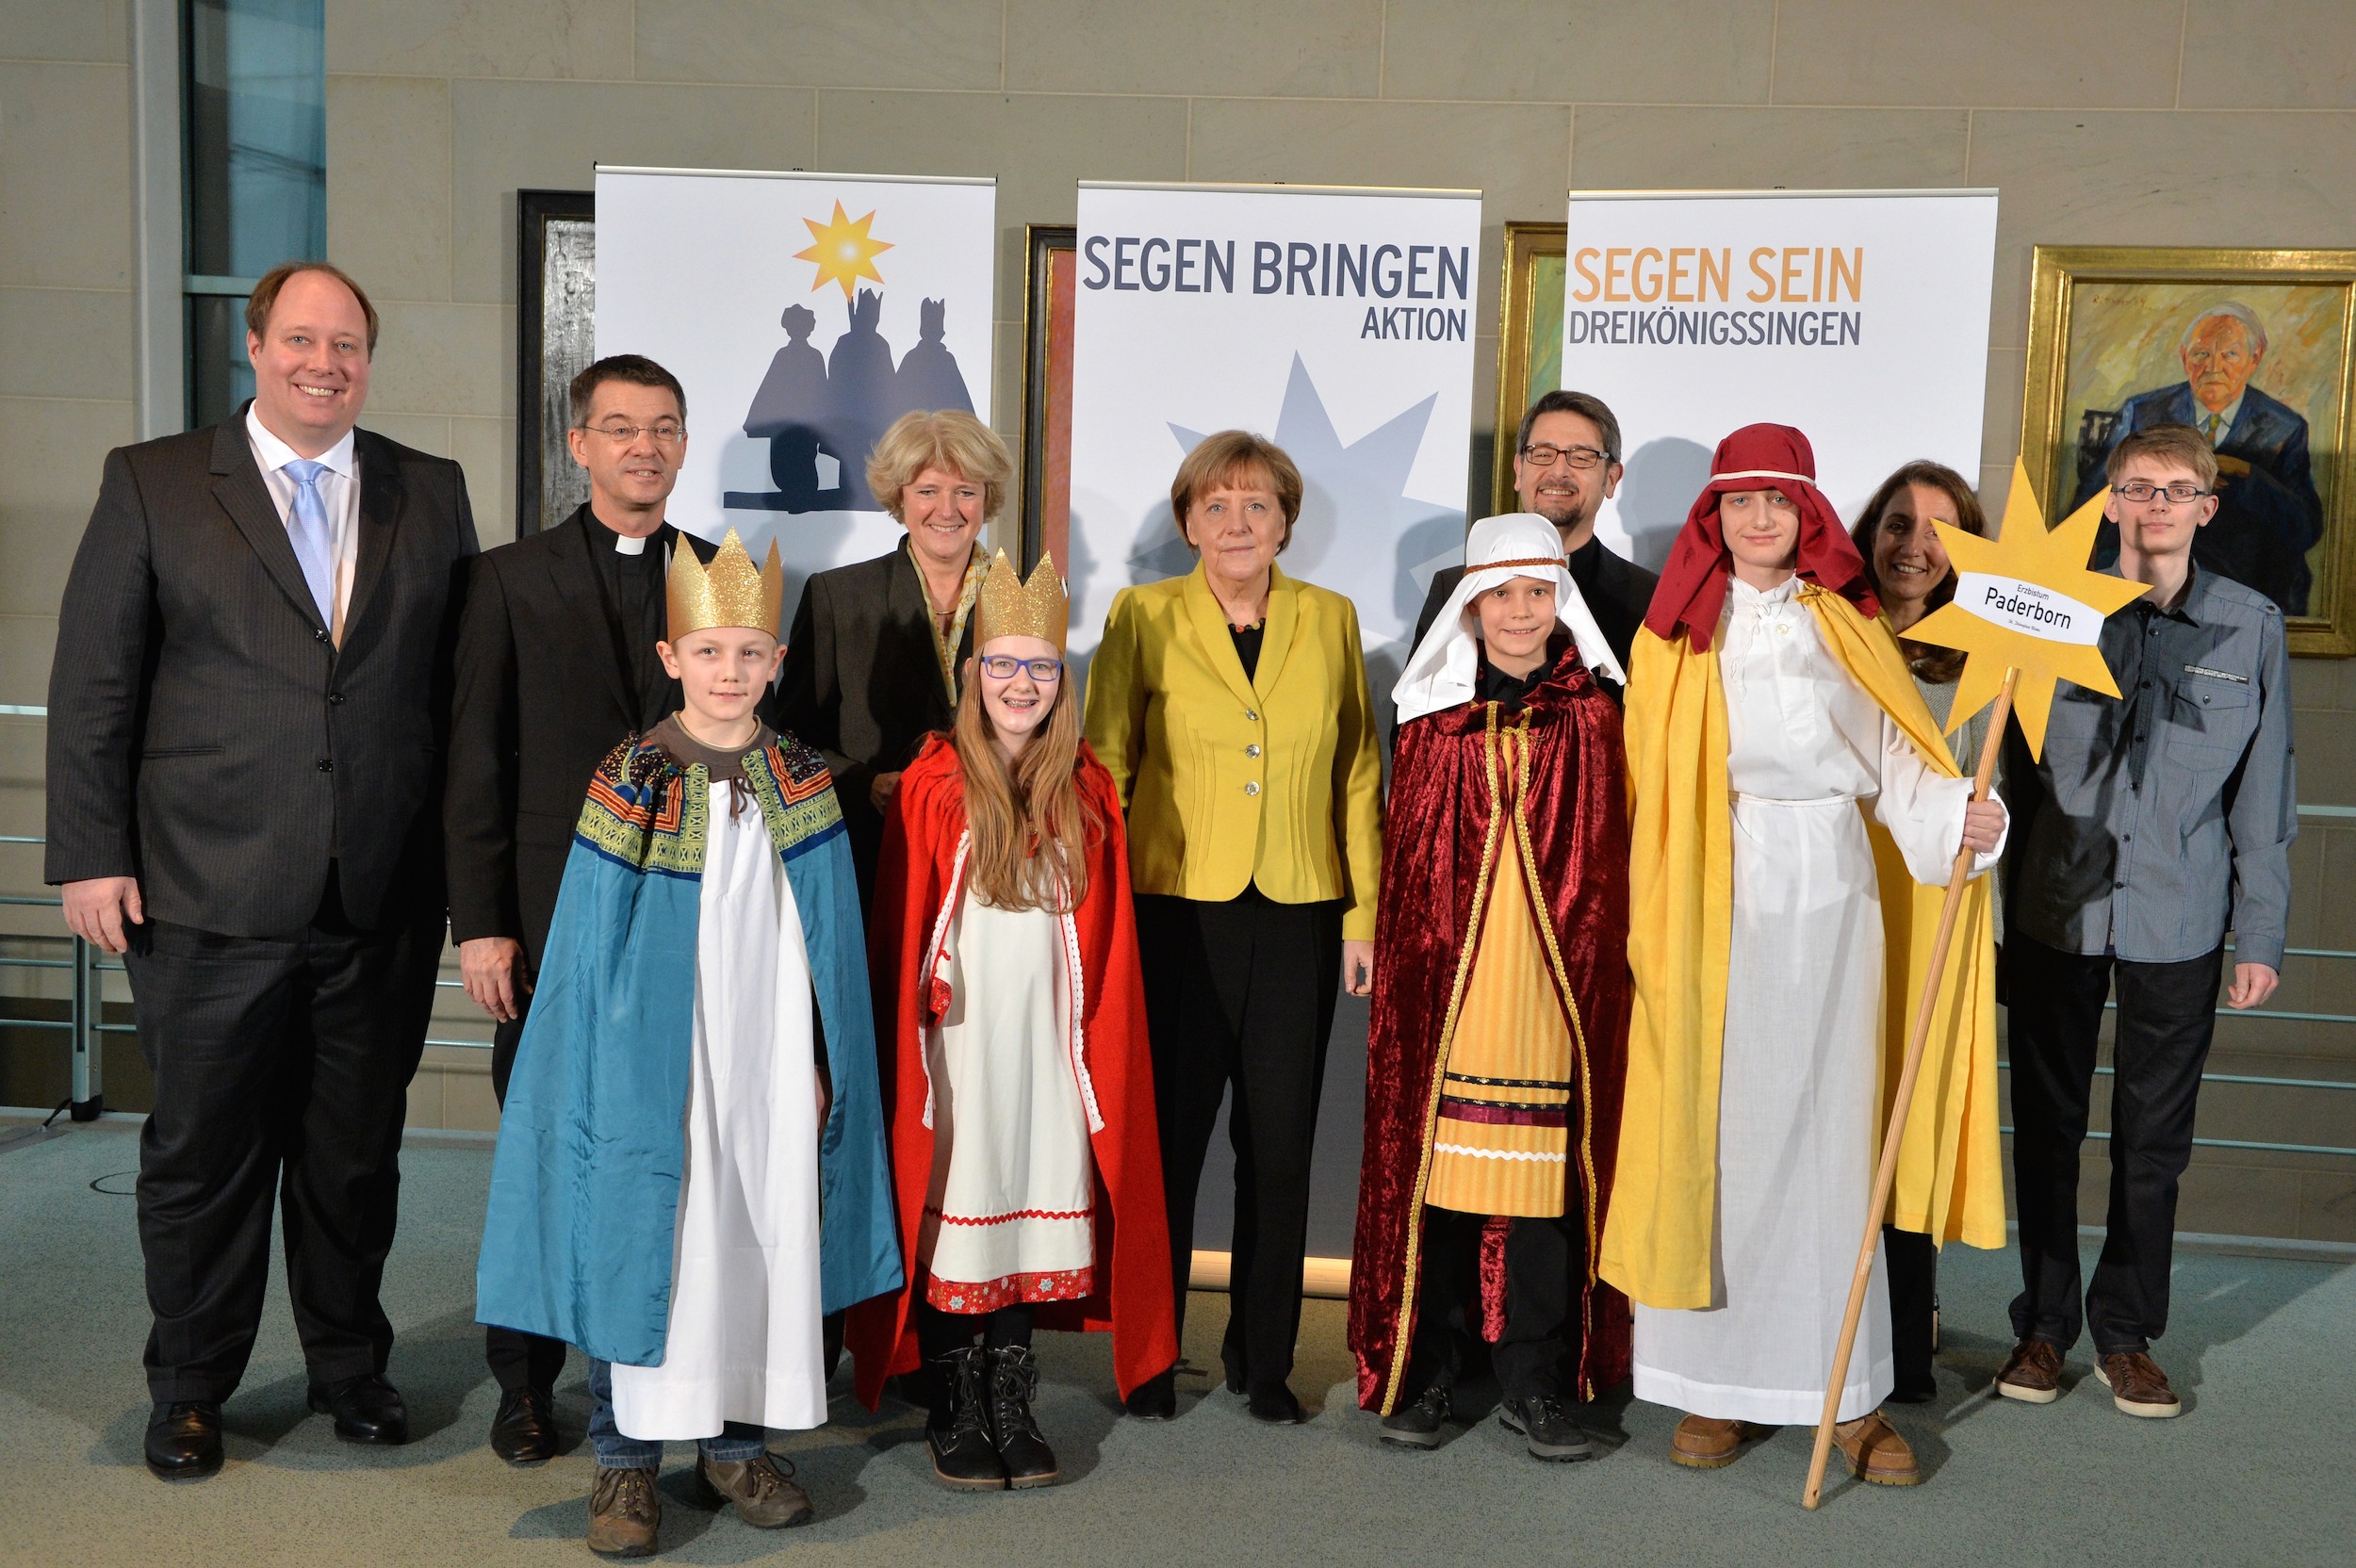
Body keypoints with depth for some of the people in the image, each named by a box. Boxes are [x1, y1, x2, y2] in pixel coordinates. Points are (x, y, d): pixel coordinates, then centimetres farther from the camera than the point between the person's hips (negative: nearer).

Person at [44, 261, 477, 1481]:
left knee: (357, 1151, 13)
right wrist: (92, 856, -5)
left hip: (383, 904, 2)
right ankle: (189, 1390, 28)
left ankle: (349, 1366, 31)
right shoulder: (152, 484, 3)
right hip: (209, 898, -1)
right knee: (203, 1151, 10)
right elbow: (93, 686, 1)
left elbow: (465, 685, 8)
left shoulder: (431, 495, 8)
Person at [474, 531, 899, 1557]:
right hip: (659, 1063, -3)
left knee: (764, 1242, 9)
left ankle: (736, 1443, 25)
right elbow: (592, 949, -3)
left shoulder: (804, 786, 4)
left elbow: (830, 942, 8)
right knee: (646, 1244, 4)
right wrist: (611, 1074, -6)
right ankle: (626, 1459, 19)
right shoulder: (628, 785, -4)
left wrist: (823, 1064, 5)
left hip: (773, 1064, 3)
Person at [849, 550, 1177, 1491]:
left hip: (1048, 1040, 3)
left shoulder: (1087, 793, 6)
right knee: (952, 1212, 3)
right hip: (956, 1040, -3)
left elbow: (1105, 935, 9)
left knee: (1036, 1209, 7)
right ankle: (954, 1414, 17)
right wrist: (910, 1026, -7)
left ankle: (1012, 1411, 20)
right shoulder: (935, 786, -5)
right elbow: (899, 931, -3)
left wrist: (1098, 1036, 4)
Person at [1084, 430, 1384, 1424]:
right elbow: (1103, 769, 3)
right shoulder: (1143, 618, 3)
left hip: (1296, 920, 2)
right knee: (1166, 1139, 3)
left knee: (1281, 1149, 6)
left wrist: (1365, 913, 6)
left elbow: (1358, 775, 11)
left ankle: (1263, 1360, 22)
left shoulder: (1331, 621, 9)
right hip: (1173, 913, -2)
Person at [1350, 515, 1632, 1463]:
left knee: (1548, 1171, 2)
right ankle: (1430, 1374, 18)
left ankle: (1536, 1383, 15)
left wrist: (1602, 969, 0)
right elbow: (1407, 864, 9)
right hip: (1448, 982, 1)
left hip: (1558, 984, 0)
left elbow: (1612, 860, 6)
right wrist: (1407, 971, 4)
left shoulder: (1594, 717, 6)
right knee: (1437, 1162, 3)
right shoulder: (1432, 719, 7)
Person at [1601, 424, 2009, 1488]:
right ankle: (1715, 1384, 11)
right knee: (1715, 1131, 1)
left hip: (1828, 895, 1)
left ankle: (1847, 1390, 11)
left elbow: (1892, 754, 5)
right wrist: (1653, 924, -5)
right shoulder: (1677, 632, 5)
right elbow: (1650, 788, 2)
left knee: (1831, 1130, 3)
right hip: (1717, 905, -1)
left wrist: (1956, 811, -14)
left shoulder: (1844, 624, 10)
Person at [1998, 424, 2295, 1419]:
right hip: (2056, 914, 0)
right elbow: (2018, 764, 4)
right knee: (2047, 1123, 8)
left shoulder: (2252, 628, 3)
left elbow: (2262, 796, 6)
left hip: (2179, 923, 1)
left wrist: (2260, 936, 4)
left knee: (2154, 1134, 9)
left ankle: (2126, 1332, 25)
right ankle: (2043, 1324, 23)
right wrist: (1998, 905, 2)